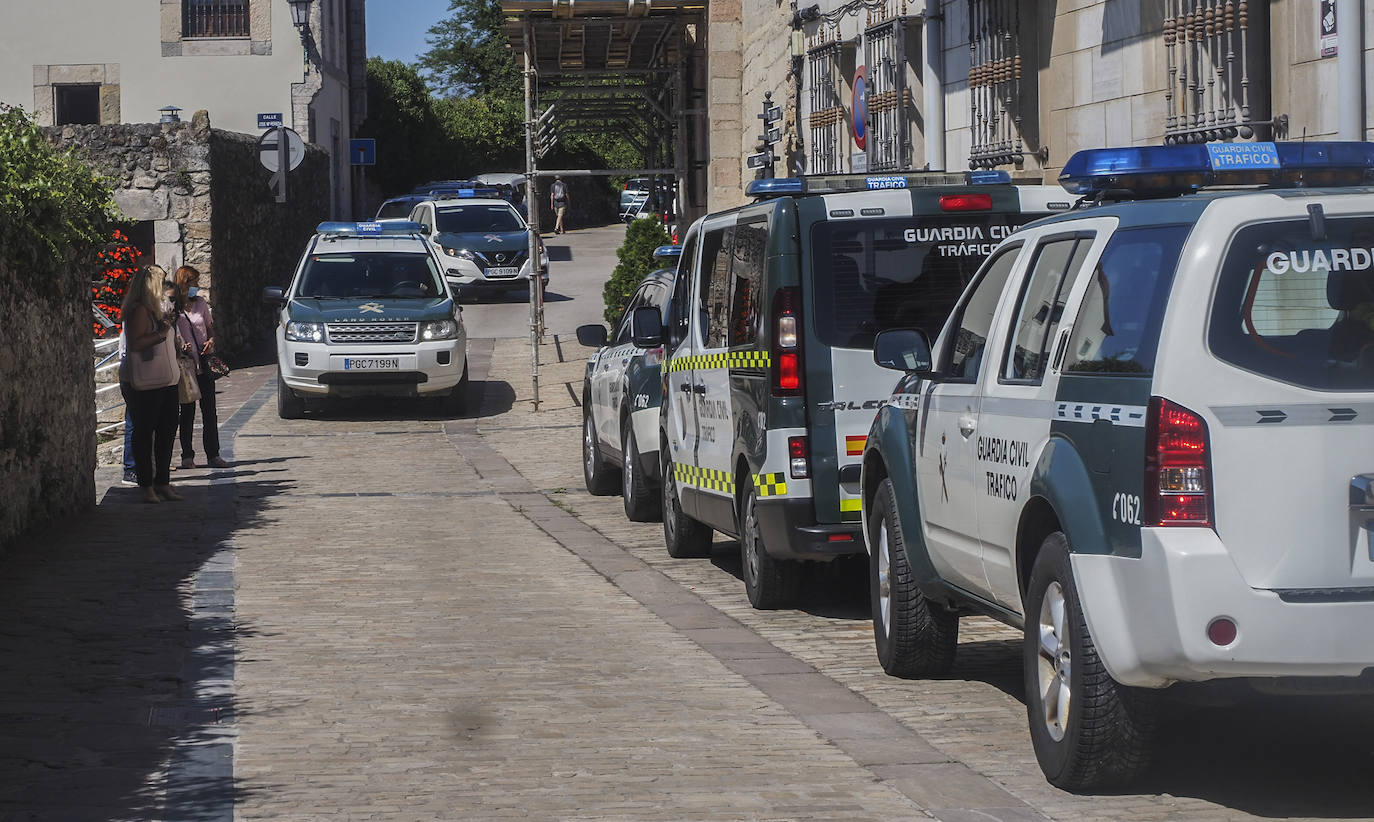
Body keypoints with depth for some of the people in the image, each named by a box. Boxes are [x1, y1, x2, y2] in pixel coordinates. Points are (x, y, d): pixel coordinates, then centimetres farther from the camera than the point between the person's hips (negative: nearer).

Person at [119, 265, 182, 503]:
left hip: (165, 381, 9)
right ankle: (147, 486, 0)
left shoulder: (158, 307, 17)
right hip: (143, 383, -9)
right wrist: (160, 333, -21)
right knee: (144, 434, -3)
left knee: (167, 431, 9)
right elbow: (135, 344, -21)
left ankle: (162, 482, 16)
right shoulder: (139, 310, -13)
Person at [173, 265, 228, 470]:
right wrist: (180, 348, -17)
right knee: (187, 412, 3)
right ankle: (187, 456, 11)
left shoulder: (201, 303, 7)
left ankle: (213, 455, 8)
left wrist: (211, 341, -1)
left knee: (209, 411, 3)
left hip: (204, 364, 3)